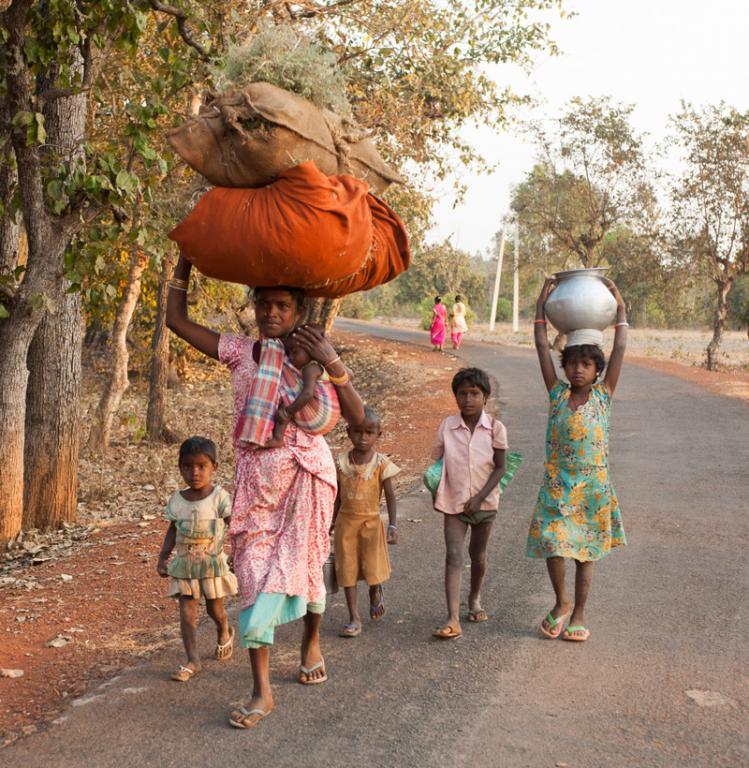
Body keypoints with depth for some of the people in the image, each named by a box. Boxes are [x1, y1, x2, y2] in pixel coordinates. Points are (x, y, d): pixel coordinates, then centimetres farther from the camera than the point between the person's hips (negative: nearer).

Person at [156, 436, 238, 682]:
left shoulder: (219, 497, -12)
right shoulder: (177, 500, -1)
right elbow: (172, 531, 9)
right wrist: (162, 558, 5)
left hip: (213, 564, -2)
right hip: (184, 565, 2)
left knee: (215, 609, 13)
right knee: (187, 613, -3)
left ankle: (224, 633, 46)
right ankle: (192, 661, 4)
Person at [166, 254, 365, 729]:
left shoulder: (316, 355, 0)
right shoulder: (241, 352, 4)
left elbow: (358, 418, -9)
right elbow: (177, 319, 4)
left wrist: (332, 364, -18)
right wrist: (188, 256, 4)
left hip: (306, 472, -1)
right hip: (256, 476, 1)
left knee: (303, 564, 8)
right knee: (255, 572, -4)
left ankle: (312, 642, 41)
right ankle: (262, 693, 2)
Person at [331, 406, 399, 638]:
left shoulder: (381, 463, -9)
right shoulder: (341, 462, -3)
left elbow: (390, 496, -7)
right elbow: (338, 495, 6)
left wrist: (392, 525, -12)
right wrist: (332, 521, 8)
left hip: (371, 521, -2)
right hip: (346, 521, 2)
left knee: (372, 565, 4)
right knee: (347, 569, 3)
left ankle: (376, 594, 38)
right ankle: (354, 617, 11)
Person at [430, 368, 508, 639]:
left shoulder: (495, 428, -7)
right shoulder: (447, 426, -4)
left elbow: (500, 468, -6)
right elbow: (437, 462, 6)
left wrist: (479, 497, -14)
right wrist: (435, 493, -1)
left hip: (484, 502, 0)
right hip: (453, 502, 0)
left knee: (478, 555, 16)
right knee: (454, 556, -10)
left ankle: (474, 600, 42)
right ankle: (453, 620, -15)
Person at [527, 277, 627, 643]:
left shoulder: (603, 395, 0)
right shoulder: (557, 393, 2)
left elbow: (620, 350, -4)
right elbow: (542, 346, -1)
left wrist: (620, 307, -2)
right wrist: (542, 303, -1)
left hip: (592, 485, 0)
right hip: (557, 484, 1)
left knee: (585, 551, 8)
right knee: (552, 543, -6)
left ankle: (579, 613, 21)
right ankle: (561, 603, 17)